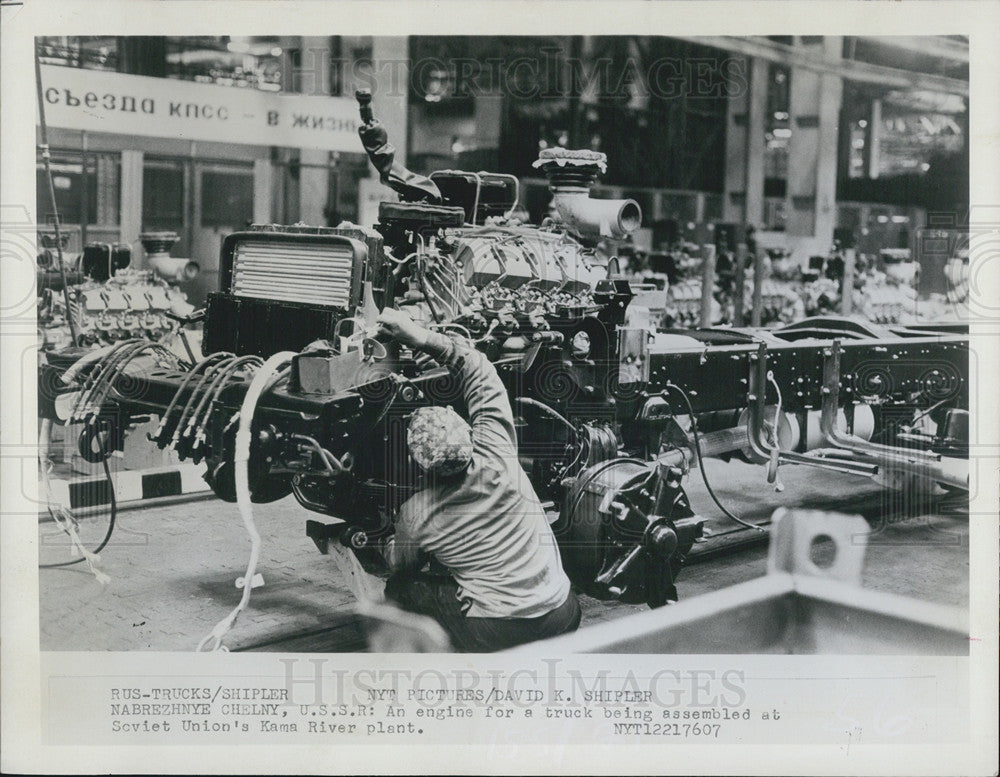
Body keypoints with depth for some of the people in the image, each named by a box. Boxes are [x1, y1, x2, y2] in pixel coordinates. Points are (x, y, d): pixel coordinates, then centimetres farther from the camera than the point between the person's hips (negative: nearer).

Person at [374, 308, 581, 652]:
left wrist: (389, 541, 37)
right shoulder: (498, 456, -8)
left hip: (494, 636, -4)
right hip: (563, 616, 4)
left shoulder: (415, 515, -9)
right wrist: (423, 338, 5)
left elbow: (400, 566, 15)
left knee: (398, 587, 14)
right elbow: (482, 373, 5)